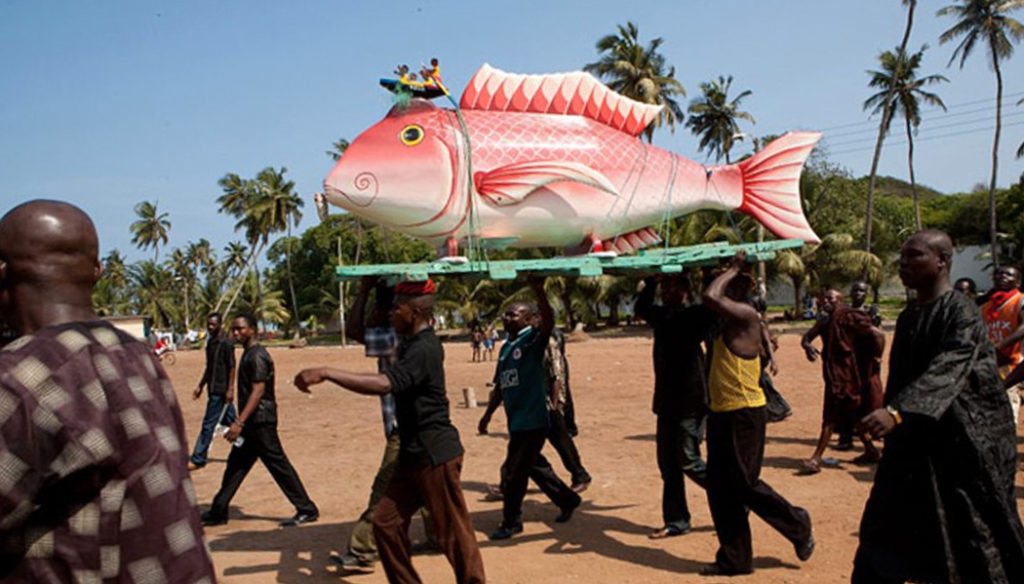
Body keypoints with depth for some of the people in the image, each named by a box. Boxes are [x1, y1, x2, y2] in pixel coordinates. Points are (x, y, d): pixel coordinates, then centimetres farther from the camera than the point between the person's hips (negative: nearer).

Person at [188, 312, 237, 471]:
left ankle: (198, 459, 1)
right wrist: (201, 386, 21)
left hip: (221, 391, -9)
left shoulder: (226, 343, -13)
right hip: (214, 389, 9)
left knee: (208, 425, -5)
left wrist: (230, 389, -19)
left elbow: (232, 367, -15)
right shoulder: (210, 342, 13)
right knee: (231, 421, 14)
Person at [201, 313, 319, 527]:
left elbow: (258, 391, -23)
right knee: (235, 465, 15)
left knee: (278, 465, -5)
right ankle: (218, 512, 24)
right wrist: (240, 421, 22)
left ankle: (307, 510, 1)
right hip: (252, 422, 10)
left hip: (260, 421, -10)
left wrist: (239, 422, -28)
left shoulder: (257, 355, -15)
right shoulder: (248, 354, 15)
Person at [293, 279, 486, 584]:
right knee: (386, 522, 12)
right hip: (412, 454, 10)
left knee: (454, 533, 1)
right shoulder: (409, 343, 11)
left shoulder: (424, 349, -21)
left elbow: (383, 384, -37)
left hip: (436, 454, -10)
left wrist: (325, 372, -38)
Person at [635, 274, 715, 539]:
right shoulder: (661, 316, 9)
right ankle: (676, 522, 20)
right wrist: (650, 282, 12)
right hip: (666, 402, 7)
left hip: (691, 403, -7)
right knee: (668, 464, 10)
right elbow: (641, 307, 24)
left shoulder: (695, 315, -11)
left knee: (688, 461, -6)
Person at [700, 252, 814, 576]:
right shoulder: (727, 320, 11)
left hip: (743, 414, -9)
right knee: (719, 489, 11)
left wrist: (734, 268, -17)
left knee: (744, 485, 0)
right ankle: (734, 559, 22)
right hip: (722, 413, 10)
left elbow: (710, 297, -28)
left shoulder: (746, 315, -16)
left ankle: (797, 525, 24)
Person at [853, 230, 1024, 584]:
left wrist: (896, 412, -43)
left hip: (961, 443, -7)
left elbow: (946, 371, -30)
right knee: (887, 533, 7)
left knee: (972, 534, 5)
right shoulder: (908, 317, 8)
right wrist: (888, 416, 18)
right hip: (914, 442, 7)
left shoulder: (962, 313, -15)